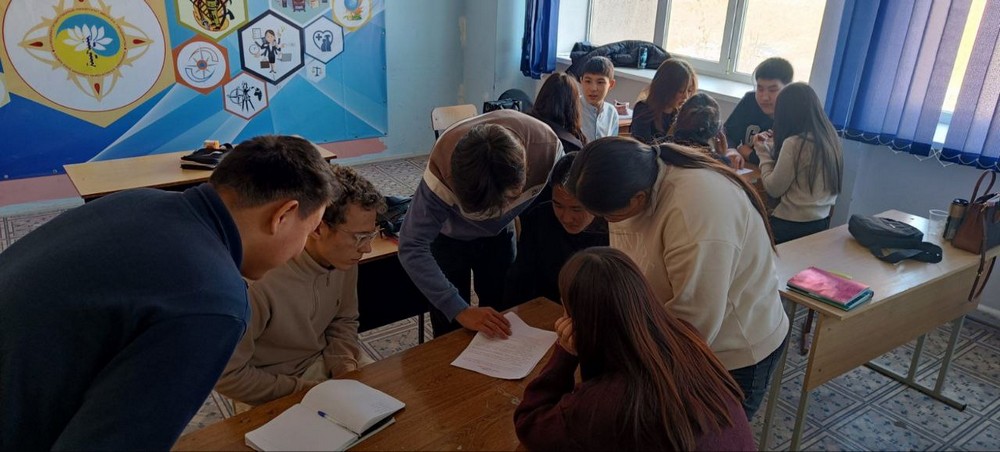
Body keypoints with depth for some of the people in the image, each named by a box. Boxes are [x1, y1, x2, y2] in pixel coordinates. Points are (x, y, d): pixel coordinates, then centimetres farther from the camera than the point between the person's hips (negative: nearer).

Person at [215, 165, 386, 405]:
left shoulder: (344, 256, -14)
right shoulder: (261, 280, -33)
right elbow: (228, 375, -21)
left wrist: (345, 366, -12)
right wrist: (304, 390, -19)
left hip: (324, 358, 6)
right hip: (272, 387, -6)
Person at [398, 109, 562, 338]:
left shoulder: (546, 145, -33)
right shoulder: (444, 167, -39)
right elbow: (412, 248, -35)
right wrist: (460, 311, -42)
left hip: (500, 232, 3)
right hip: (449, 235, -2)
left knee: (504, 317, 9)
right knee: (451, 332, 1)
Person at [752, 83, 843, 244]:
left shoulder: (794, 143, -21)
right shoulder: (831, 137, 3)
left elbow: (774, 189, -13)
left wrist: (764, 152, -2)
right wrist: (772, 147, 16)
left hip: (791, 225, -8)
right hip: (822, 221, 8)